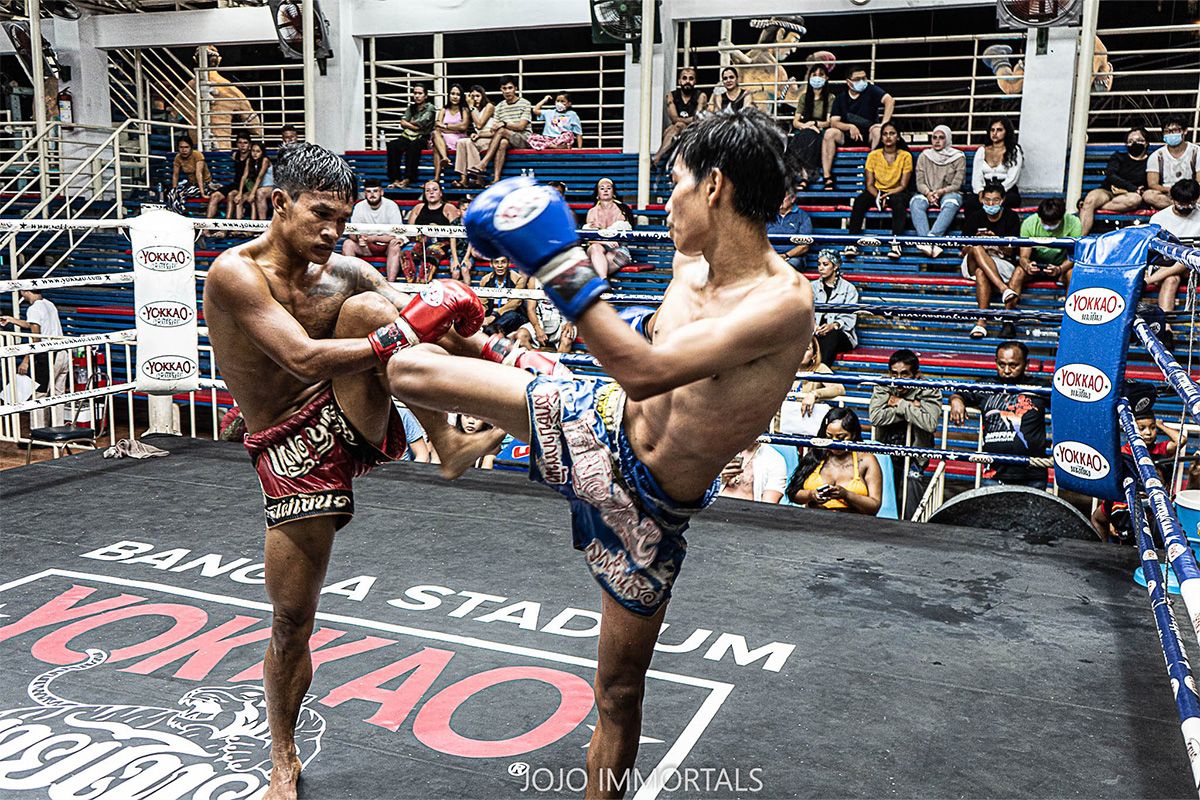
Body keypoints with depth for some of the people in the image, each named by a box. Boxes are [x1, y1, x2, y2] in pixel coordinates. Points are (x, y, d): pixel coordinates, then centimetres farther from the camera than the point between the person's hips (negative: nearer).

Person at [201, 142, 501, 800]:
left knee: (366, 307, -22)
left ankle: (448, 445, -24)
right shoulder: (235, 273, -14)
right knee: (291, 621, 3)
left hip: (354, 422, 3)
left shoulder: (345, 272, 2)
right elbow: (303, 359, -26)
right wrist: (404, 331, -32)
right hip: (294, 453, -3)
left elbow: (423, 326, -1)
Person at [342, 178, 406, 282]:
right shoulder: (359, 206, -5)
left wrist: (373, 238, -29)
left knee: (395, 244, -36)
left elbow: (396, 235, -21)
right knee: (347, 244, -20)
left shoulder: (391, 206, -15)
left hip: (387, 245, -3)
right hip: (368, 246, 4)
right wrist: (358, 237, -33)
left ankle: (390, 284, -40)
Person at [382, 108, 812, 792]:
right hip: (594, 421, 6)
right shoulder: (692, 266, -5)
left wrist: (561, 266, -38)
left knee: (621, 690, 10)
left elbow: (647, 370, -40)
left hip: (645, 502, -5)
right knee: (411, 369, 3)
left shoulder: (784, 301, -29)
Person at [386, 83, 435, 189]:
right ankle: (395, 179, -33)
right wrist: (414, 126, -5)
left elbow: (420, 123, -7)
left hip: (422, 138, -4)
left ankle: (407, 180, -42)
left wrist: (408, 123, 7)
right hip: (407, 137, 4)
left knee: (413, 146, -40)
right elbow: (403, 123, 9)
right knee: (392, 145, -27)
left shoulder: (430, 108, 5)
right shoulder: (411, 107, 21)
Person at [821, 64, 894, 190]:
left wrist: (884, 123, -29)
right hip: (847, 136, 2)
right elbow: (833, 122, -4)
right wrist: (850, 127, -22)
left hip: (868, 135, -2)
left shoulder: (870, 90, -2)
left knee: (878, 132, -34)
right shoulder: (840, 99, 5)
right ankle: (827, 177, -29)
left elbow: (890, 100, -17)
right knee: (830, 133, -26)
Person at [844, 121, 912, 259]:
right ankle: (852, 242, -39)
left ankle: (896, 243, -49)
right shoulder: (873, 155, 2)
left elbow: (903, 185, -6)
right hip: (876, 191, 2)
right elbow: (869, 184, -2)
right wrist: (878, 196, -22)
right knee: (859, 201, -30)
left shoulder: (906, 156, -2)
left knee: (898, 201, -38)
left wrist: (887, 195, -23)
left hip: (896, 193, -1)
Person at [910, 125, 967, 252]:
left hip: (949, 193, -1)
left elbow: (957, 184, -4)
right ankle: (930, 245, -51)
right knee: (915, 203, -34)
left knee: (950, 204, -38)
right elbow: (920, 182, 2)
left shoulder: (958, 157, 2)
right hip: (927, 193, 1)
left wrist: (942, 191, -22)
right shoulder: (924, 156, 8)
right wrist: (928, 193, -19)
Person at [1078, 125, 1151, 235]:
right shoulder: (1118, 157, 19)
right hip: (1107, 191, 1)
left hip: (1128, 195, -1)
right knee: (1090, 199, -34)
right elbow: (1110, 175, -1)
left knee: (1135, 199, -39)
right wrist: (1133, 188, -13)